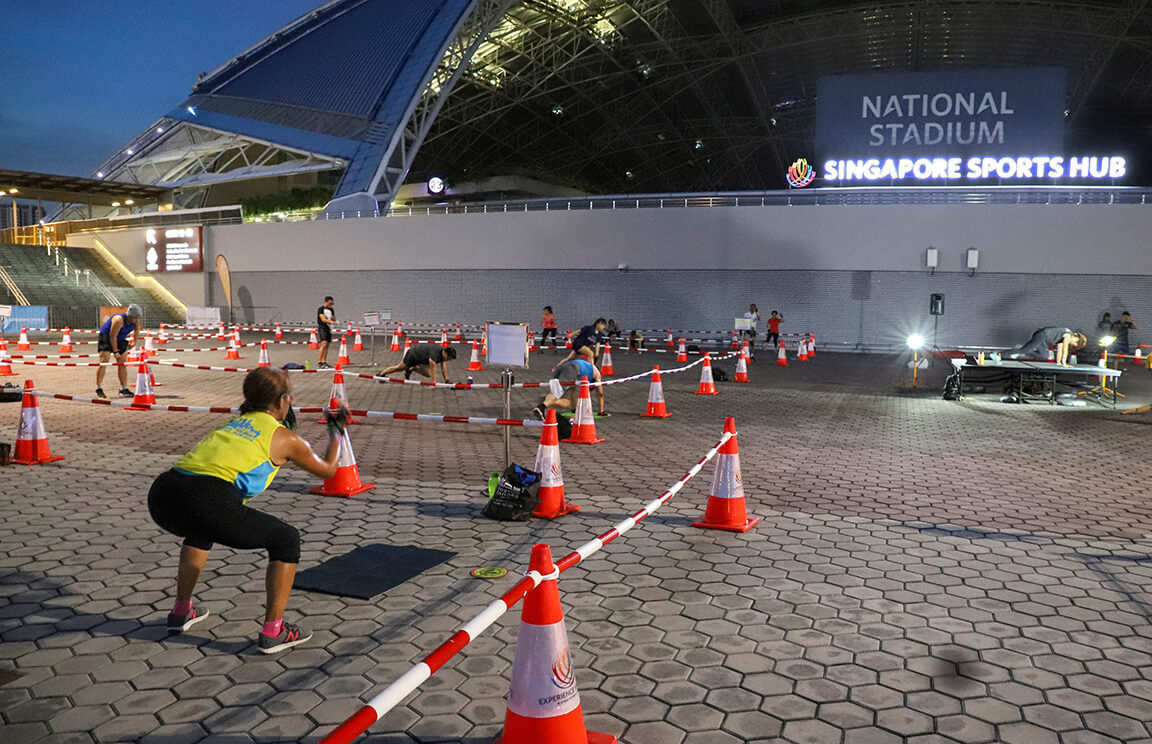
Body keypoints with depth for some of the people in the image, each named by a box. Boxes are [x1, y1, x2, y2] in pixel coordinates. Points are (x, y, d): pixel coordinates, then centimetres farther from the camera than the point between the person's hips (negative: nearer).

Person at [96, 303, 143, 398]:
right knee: (103, 363, -12)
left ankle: (124, 390, 7)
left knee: (122, 364, 3)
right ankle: (99, 389, -8)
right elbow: (112, 336, -27)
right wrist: (115, 351, -22)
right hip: (106, 337, -7)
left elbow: (137, 328, 14)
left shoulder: (136, 321, -12)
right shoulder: (119, 320, -33)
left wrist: (135, 341, 17)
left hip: (120, 339, 7)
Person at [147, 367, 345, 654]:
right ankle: (272, 631, 11)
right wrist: (337, 431, 45)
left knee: (201, 530, 41)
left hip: (161, 494, 7)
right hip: (207, 501, -7)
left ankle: (181, 611, 45)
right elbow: (328, 469, 29)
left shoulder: (232, 423, 29)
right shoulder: (284, 437, 13)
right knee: (286, 539, 12)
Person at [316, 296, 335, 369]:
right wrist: (330, 321, -35)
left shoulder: (331, 310, 15)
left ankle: (324, 362, 13)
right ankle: (319, 363, -20)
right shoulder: (320, 309, -6)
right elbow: (323, 319, -18)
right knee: (324, 344, -19)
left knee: (327, 346, 7)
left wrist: (333, 318, -5)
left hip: (329, 328, 7)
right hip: (322, 327, -7)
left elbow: (334, 319, 18)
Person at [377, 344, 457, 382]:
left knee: (428, 374, -4)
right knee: (399, 368, 9)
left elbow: (444, 368, -10)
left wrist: (447, 380, -12)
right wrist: (434, 381, -37)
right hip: (413, 354, -7)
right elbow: (432, 368, -38)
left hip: (422, 359, 7)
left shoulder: (444, 353, -16)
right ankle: (380, 374, 29)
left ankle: (411, 369, 19)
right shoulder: (435, 353, -41)